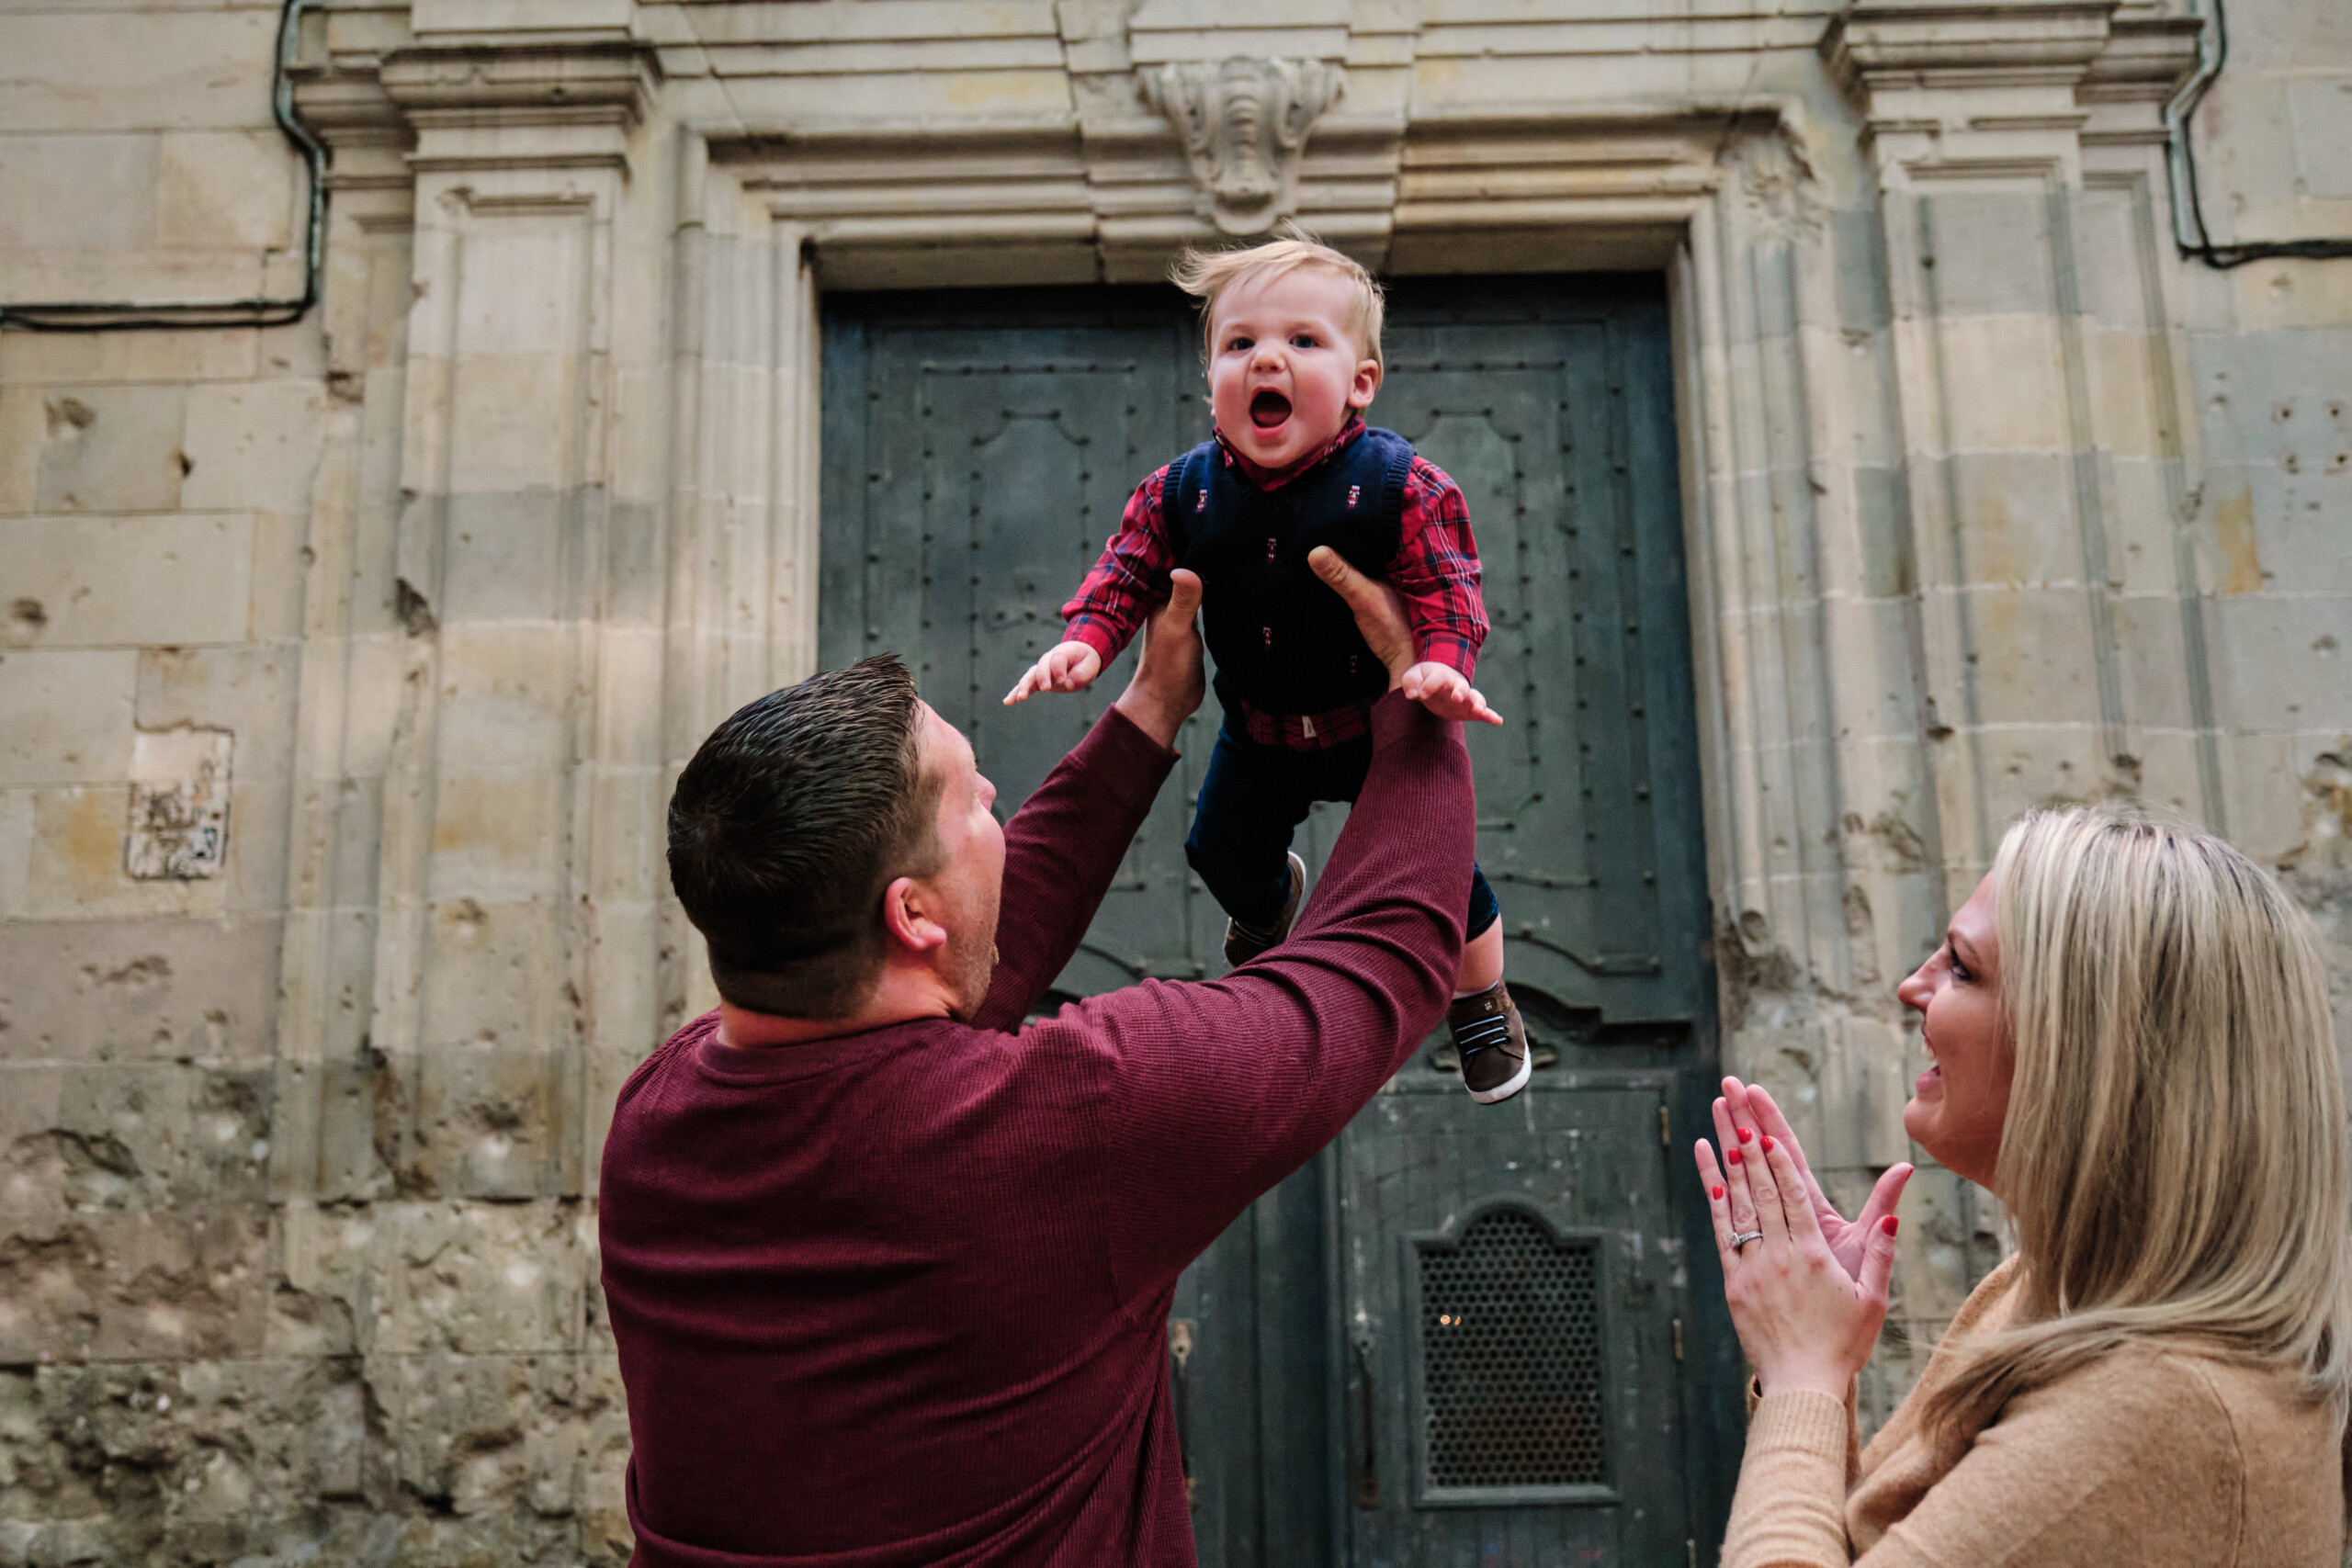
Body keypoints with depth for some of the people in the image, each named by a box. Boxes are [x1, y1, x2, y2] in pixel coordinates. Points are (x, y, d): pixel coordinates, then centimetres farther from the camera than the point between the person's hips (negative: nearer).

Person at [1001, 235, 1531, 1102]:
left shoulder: (1399, 485, -23)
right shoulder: (1182, 491, -13)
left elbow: (1444, 587, -22)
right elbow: (1130, 567, -4)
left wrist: (1440, 663, -40)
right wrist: (1085, 638, -21)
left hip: (1380, 722, -3)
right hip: (1258, 730, 3)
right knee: (1222, 851, 18)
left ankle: (1482, 1002, 34)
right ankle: (1269, 901, 60)